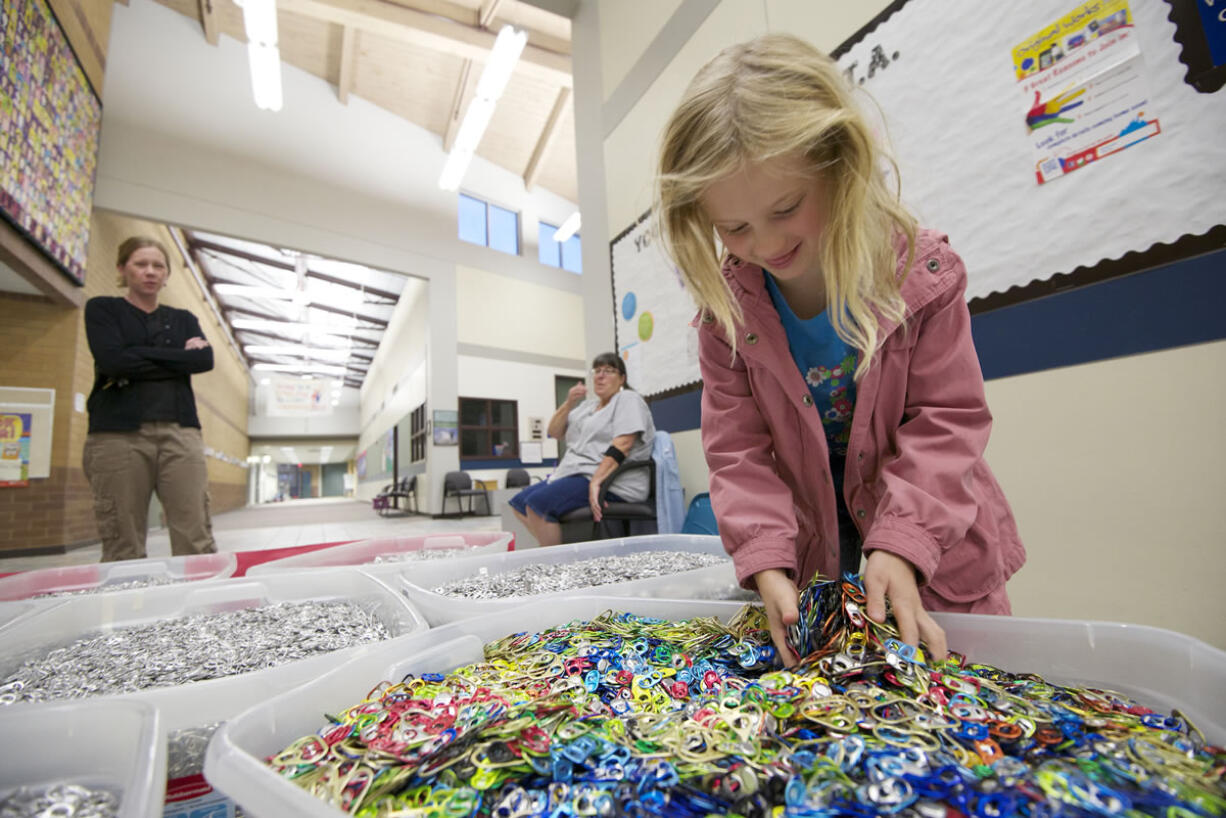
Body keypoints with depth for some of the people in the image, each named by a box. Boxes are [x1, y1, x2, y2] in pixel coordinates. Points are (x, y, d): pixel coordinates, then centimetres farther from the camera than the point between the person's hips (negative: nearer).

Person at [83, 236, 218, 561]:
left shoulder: (183, 319, 20)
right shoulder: (102, 309, 12)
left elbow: (205, 359, 1)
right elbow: (112, 360, -7)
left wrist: (141, 357, -1)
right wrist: (179, 355, 0)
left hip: (180, 431, 2)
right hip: (118, 432, -1)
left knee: (197, 542, -7)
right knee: (123, 550, -3)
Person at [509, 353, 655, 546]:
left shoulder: (628, 399, -1)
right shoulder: (587, 406, 22)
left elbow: (622, 445, -17)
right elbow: (555, 432, 16)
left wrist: (596, 483, -27)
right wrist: (569, 403, 0)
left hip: (609, 482, -9)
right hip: (577, 476, 9)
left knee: (537, 502, -25)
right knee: (519, 502, 1)